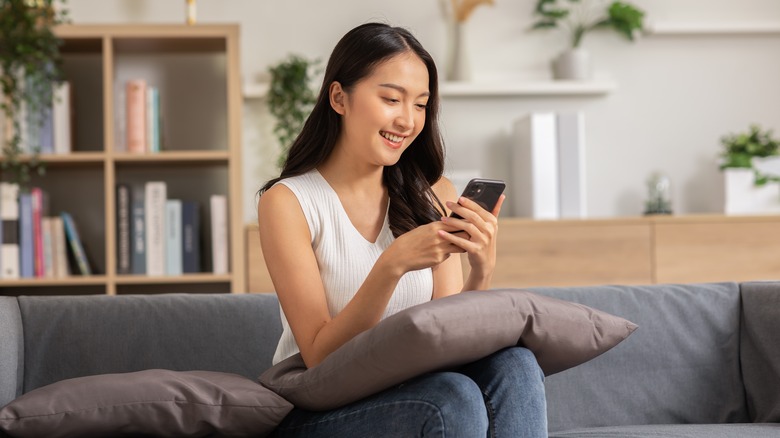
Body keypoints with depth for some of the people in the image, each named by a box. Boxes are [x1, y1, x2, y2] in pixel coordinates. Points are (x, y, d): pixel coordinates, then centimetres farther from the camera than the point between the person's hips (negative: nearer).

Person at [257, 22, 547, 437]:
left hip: (413, 394, 5)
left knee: (513, 364, -26)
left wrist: (481, 272, -21)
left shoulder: (434, 196, 5)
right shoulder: (287, 202, -8)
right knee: (455, 397, -32)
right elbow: (321, 356, -14)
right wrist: (393, 264, -28)